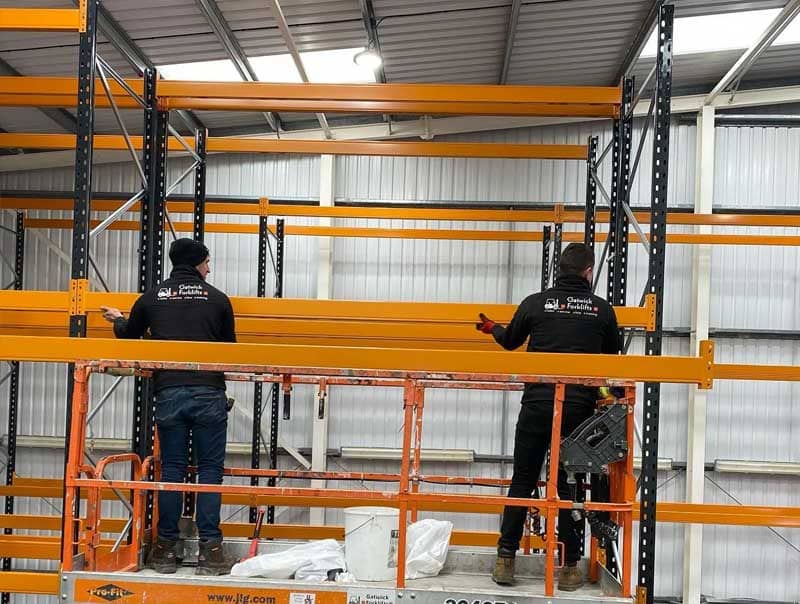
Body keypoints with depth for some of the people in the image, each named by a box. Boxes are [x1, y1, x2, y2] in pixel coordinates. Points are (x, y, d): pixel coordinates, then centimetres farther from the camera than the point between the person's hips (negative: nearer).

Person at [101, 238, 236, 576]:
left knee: (171, 468, 9)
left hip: (169, 393, 2)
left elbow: (128, 335, 25)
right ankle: (210, 549, 1)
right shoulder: (217, 298, 5)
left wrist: (117, 320, 48)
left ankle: (166, 548, 12)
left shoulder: (152, 297, 9)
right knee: (210, 469, 3)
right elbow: (229, 345, 15)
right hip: (208, 393, -2)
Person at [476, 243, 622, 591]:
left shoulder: (536, 303, 0)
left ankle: (505, 561, 9)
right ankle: (570, 568, 12)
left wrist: (492, 329, 39)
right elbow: (612, 356, 15)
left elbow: (510, 341, 17)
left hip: (537, 405, 0)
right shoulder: (602, 310, 1)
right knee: (570, 485, 8)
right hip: (579, 409, 0)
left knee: (522, 481, 9)